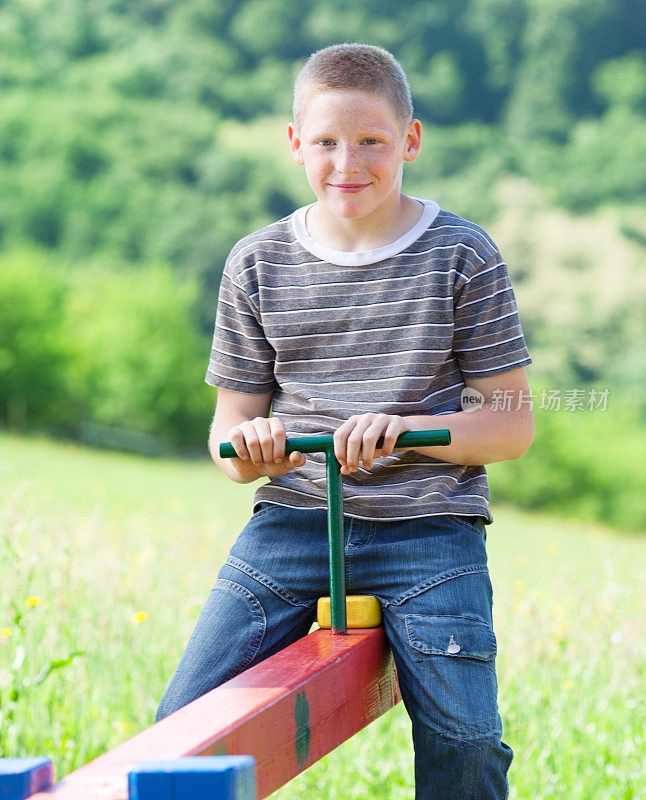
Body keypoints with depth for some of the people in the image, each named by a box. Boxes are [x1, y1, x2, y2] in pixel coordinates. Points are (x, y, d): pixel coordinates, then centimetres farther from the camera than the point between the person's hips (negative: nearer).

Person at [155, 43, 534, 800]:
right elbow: (229, 431, 12)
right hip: (293, 518, 2)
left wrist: (406, 428, -17)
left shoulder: (462, 255, 0)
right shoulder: (257, 264, 7)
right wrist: (249, 449, -13)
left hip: (427, 525, -2)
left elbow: (513, 425, 0)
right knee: (184, 722, -9)